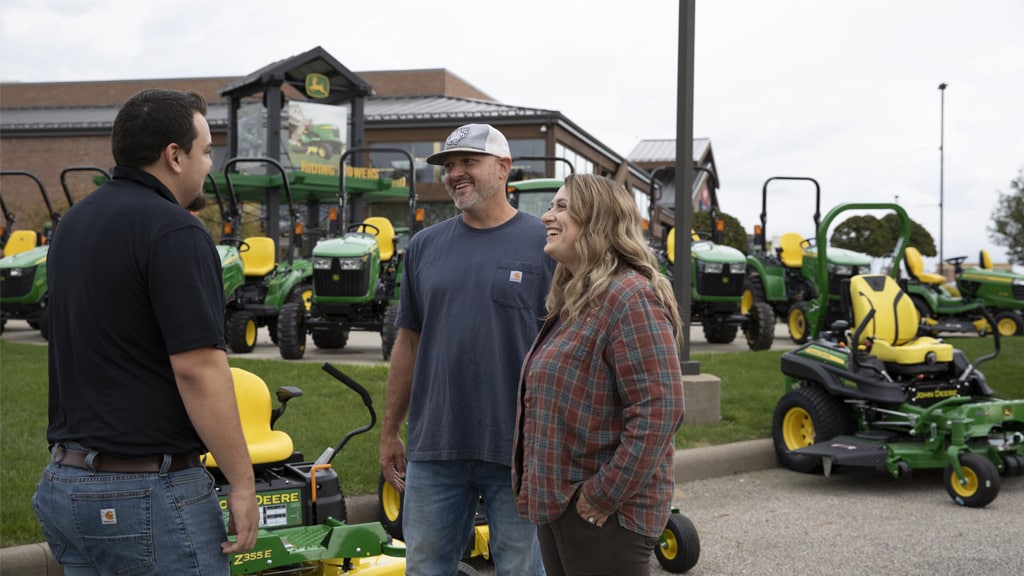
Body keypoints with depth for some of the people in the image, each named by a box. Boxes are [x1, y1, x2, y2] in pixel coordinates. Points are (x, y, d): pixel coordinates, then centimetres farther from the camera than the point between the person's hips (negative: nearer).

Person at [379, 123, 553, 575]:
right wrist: (389, 431, 13)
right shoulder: (425, 246, 8)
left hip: (518, 450, -3)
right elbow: (409, 342, 13)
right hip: (433, 449, 4)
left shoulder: (544, 244, -4)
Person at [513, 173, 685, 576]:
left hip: (603, 515, -9)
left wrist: (604, 496, -22)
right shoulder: (575, 300, 13)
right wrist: (539, 488, 13)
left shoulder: (630, 297, -17)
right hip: (558, 504, 10)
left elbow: (659, 411, -24)